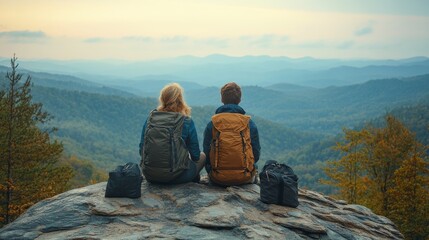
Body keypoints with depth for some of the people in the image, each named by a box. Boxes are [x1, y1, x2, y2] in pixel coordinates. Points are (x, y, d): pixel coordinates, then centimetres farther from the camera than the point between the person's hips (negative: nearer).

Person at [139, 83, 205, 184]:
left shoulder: (150, 118, 1)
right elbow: (195, 155, -2)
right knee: (202, 156, 26)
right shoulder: (186, 121, -10)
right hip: (175, 177, -5)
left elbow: (141, 150, 6)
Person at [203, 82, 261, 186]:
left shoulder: (212, 124, -4)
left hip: (218, 179, 0)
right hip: (244, 178, 0)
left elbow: (206, 152, -1)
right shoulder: (249, 124, -4)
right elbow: (256, 153, 1)